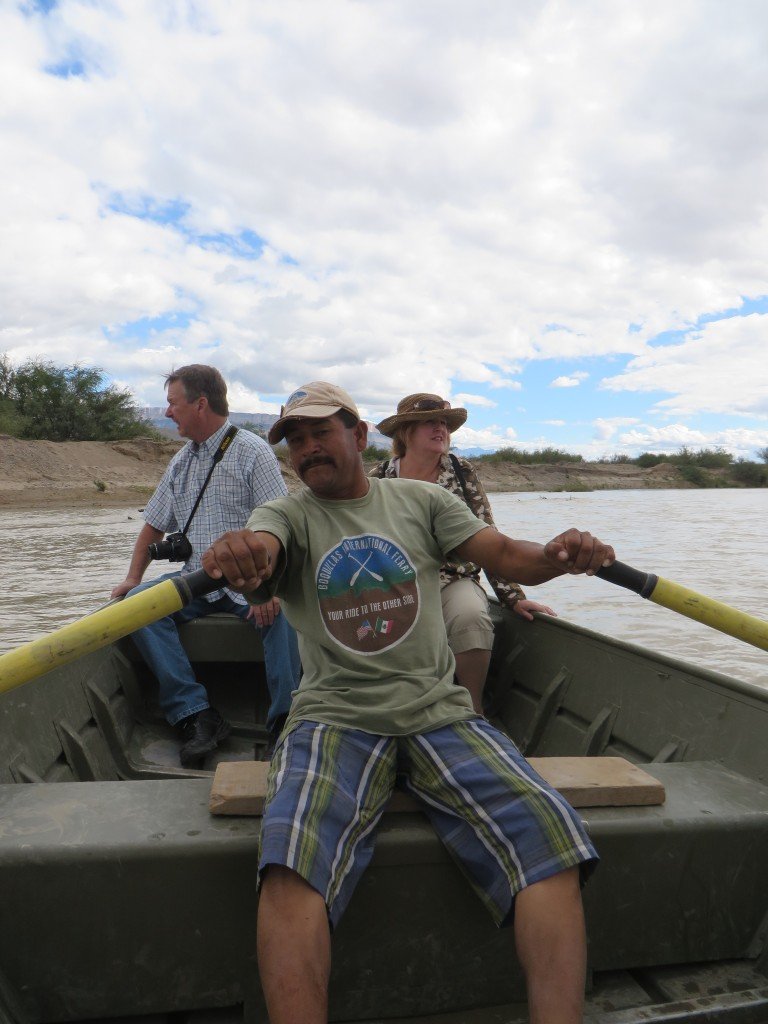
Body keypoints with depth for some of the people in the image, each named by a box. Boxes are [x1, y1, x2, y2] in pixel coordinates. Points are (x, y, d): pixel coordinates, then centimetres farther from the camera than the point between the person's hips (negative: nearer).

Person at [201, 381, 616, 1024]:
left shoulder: (422, 501, 14)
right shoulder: (285, 515, 10)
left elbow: (503, 554, 5)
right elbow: (260, 548, -14)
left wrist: (557, 556, -18)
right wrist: (240, 555, -40)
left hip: (440, 712, 2)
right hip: (335, 717, -1)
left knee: (547, 834, -21)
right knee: (292, 857, -29)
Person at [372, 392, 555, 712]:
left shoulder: (462, 473, 2)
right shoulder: (378, 479, 1)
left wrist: (514, 597, -5)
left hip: (455, 581, 1)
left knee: (471, 617, -32)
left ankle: (474, 708, -10)